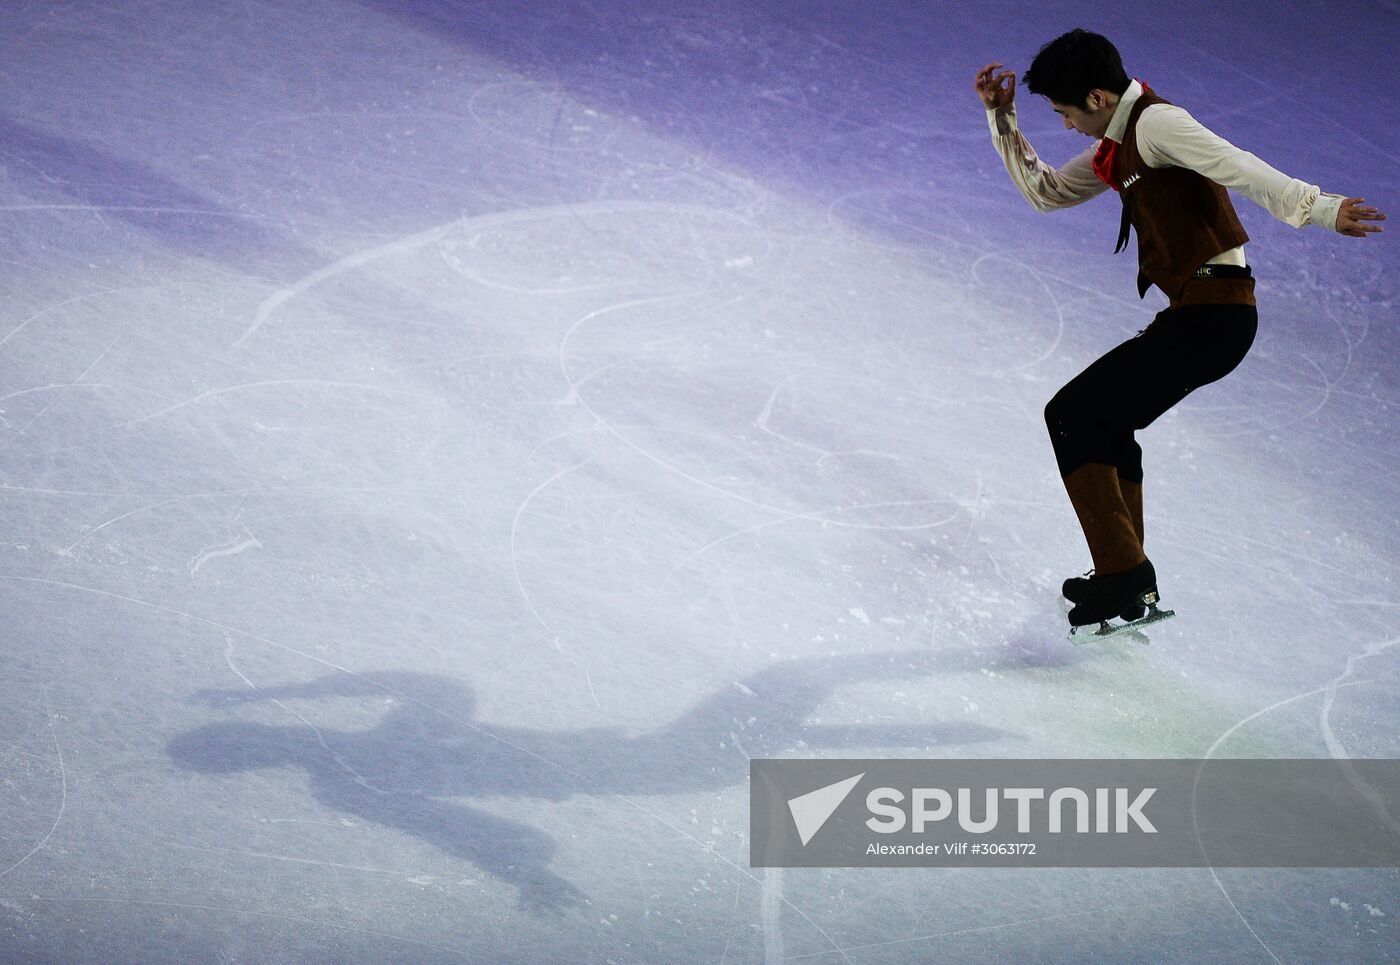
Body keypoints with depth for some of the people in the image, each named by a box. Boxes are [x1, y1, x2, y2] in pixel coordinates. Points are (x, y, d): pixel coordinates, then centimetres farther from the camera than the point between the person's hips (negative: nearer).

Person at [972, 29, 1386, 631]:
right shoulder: (1116, 146, 17)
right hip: (1205, 313, 11)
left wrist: (1317, 207, -41)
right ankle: (1130, 580, 35)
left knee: (1071, 415, -10)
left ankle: (1123, 574, -11)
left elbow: (1236, 167, -28)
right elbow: (1044, 192, 26)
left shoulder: (1155, 123, -14)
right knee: (1106, 423, 27)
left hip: (1210, 315, -11)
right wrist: (1001, 118, 19)